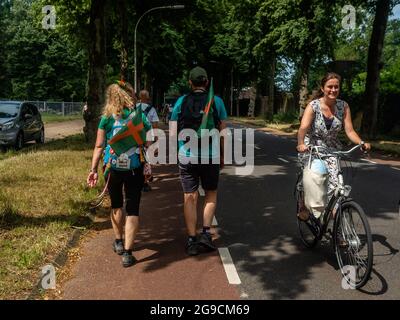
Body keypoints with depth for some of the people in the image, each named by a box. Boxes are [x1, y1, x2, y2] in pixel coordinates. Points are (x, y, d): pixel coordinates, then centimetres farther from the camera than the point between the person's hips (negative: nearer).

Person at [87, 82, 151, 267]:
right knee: (132, 209, 3)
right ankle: (127, 252, -1)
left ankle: (119, 242, 35)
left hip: (113, 168, 1)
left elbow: (99, 146, -4)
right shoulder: (139, 115, -1)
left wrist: (93, 170, 0)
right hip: (135, 168, -1)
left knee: (116, 205, 22)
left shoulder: (106, 118, -1)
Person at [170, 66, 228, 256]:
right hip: (211, 156, 0)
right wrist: (222, 155, 12)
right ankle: (206, 232, 5)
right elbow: (223, 132, 1)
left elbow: (173, 133, 0)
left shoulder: (181, 102, 1)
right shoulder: (216, 101, -1)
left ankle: (191, 240, 8)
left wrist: (177, 151, 17)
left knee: (189, 197, 6)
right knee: (211, 194, 16)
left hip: (186, 156, 1)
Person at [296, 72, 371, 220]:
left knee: (334, 180, -16)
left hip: (331, 149, 2)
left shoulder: (343, 106, -4)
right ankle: (303, 207, 26)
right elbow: (303, 128, -28)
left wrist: (361, 143, -26)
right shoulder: (313, 106, -14)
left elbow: (349, 131, -7)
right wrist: (300, 144, -47)